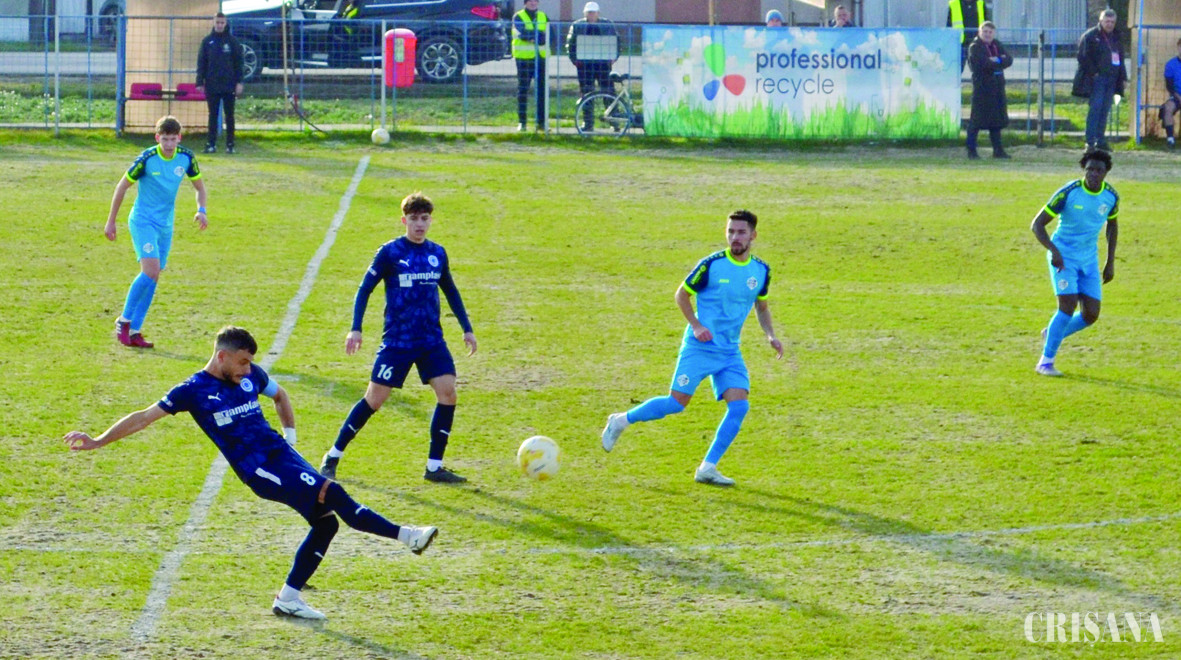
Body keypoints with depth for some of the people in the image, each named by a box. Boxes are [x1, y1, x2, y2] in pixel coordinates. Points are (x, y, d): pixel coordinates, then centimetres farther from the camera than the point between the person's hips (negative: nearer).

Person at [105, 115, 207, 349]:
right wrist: (111, 222, -2)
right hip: (143, 221, -5)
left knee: (153, 277, 4)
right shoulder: (147, 159, -16)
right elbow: (122, 187, -5)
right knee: (151, 270, -20)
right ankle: (124, 320, -6)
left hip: (165, 225, 5)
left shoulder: (186, 158, -3)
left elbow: (199, 186, 12)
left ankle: (134, 331, 10)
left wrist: (201, 210, -8)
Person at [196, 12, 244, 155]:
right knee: (213, 116, 3)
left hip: (229, 85, -1)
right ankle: (211, 144, 4)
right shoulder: (207, 41, 6)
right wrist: (200, 82, -2)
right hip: (212, 86, 1)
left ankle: (230, 144, 8)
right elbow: (201, 63, 5)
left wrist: (239, 82, -5)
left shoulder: (232, 41, 2)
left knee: (229, 116, 3)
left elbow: (238, 62, 2)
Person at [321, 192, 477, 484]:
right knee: (375, 398, -3)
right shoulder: (390, 252, -5)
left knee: (447, 392, -11)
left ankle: (434, 467, -2)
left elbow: (450, 292, 21)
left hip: (432, 340, 4)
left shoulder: (438, 253, 8)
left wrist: (467, 329, 19)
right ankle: (334, 456, 13)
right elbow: (365, 289, -2)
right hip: (397, 340, -4)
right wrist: (355, 329, -11)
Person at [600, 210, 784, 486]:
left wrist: (771, 336, 6)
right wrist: (696, 326, -14)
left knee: (740, 405, -12)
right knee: (676, 403, -8)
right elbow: (682, 294, -1)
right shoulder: (712, 265, -11)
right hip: (699, 348, -5)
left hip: (730, 352, 5)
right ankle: (620, 421, 16)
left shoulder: (761, 270, 4)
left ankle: (707, 469, -3)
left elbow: (761, 306, 21)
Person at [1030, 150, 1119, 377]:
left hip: (1089, 260, 5)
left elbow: (1112, 225, 18)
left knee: (1091, 315, -2)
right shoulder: (1068, 193, -17)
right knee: (1068, 305, -20)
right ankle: (1046, 362, -10)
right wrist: (1054, 251, -29)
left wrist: (1110, 262, 14)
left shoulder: (1111, 196, -3)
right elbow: (1037, 224, -14)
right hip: (1063, 257, -5)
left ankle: (1052, 334, 27)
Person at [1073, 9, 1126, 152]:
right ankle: (1090, 141, -12)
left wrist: (1122, 76, 15)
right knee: (1095, 108, -11)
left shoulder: (1116, 37, 18)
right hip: (1096, 79, -6)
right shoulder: (1090, 36, -3)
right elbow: (1084, 57, -8)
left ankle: (1100, 141, 10)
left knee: (1105, 110, 6)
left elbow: (1120, 58, 24)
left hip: (1111, 80, 6)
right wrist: (1093, 73, -15)